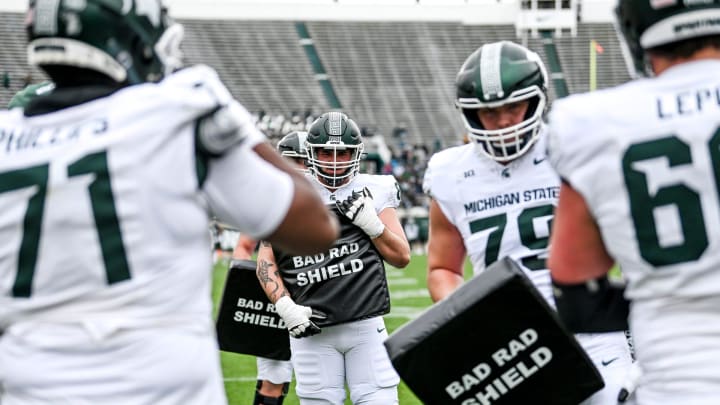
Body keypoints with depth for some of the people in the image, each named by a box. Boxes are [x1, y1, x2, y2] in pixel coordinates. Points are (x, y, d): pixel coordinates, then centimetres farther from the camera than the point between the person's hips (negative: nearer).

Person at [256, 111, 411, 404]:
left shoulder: (374, 192, 9)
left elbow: (402, 257, 8)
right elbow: (266, 261, 7)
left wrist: (371, 223, -8)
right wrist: (285, 305, -8)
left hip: (366, 326, 0)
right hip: (312, 329, 0)